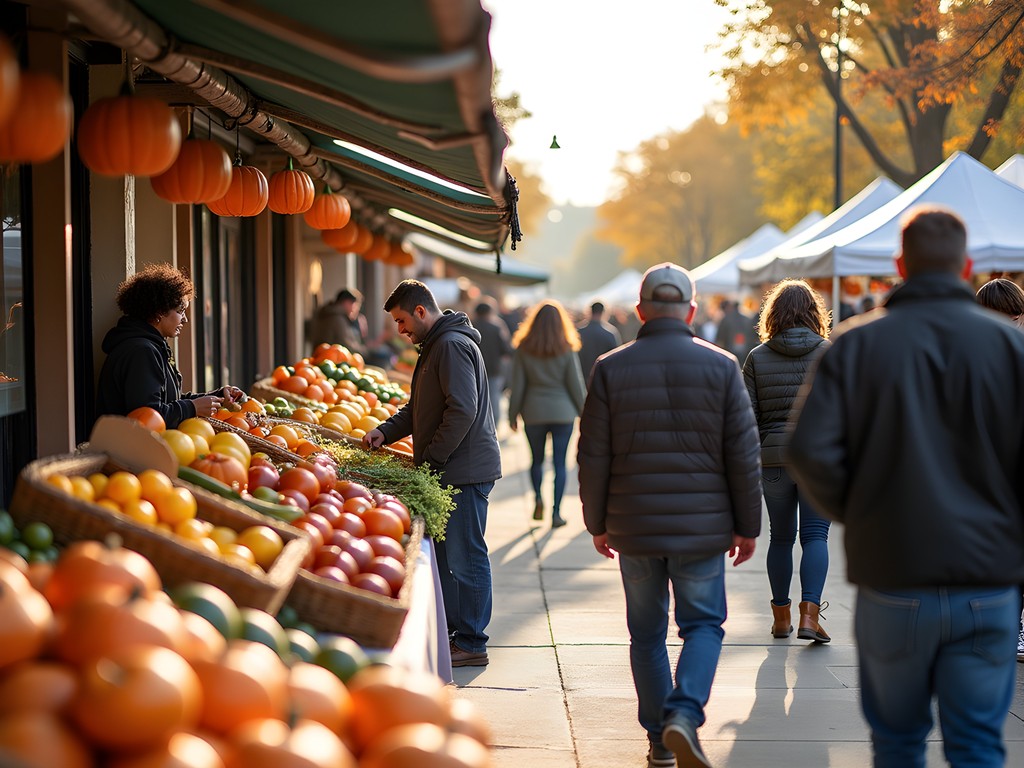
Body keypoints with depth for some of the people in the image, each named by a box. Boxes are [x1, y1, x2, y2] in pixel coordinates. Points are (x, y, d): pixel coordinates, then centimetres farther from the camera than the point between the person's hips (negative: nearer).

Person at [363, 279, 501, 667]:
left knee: (465, 556, -5)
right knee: (445, 551, 15)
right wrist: (386, 431, 10)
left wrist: (430, 459, -18)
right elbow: (420, 407, 25)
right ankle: (449, 629, 24)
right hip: (450, 470, 10)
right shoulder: (436, 345, 19)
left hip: (465, 470, -10)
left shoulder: (453, 345, -15)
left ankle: (472, 644, 1)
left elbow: (462, 410, -23)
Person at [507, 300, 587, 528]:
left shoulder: (523, 349, -4)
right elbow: (576, 386, -3)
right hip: (563, 412, -1)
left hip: (534, 413, 1)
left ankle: (537, 497, -2)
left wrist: (513, 415, 7)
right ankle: (556, 512, 1)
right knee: (559, 462, 4)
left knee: (537, 459, 18)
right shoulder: (567, 350, -6)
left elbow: (517, 385, -2)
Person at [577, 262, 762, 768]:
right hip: (702, 527, -1)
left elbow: (593, 457, 1)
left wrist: (598, 524, 11)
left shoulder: (610, 369, -2)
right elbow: (744, 456, -1)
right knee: (703, 625, 9)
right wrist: (747, 526, 7)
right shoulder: (720, 367, -3)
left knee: (647, 634, 13)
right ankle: (684, 712, -13)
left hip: (633, 529, 1)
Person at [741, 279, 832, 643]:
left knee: (781, 538, 13)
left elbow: (747, 416, 0)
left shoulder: (757, 357, 2)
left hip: (774, 458, 1)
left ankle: (781, 617, 20)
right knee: (815, 535, 0)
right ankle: (809, 614, -14)